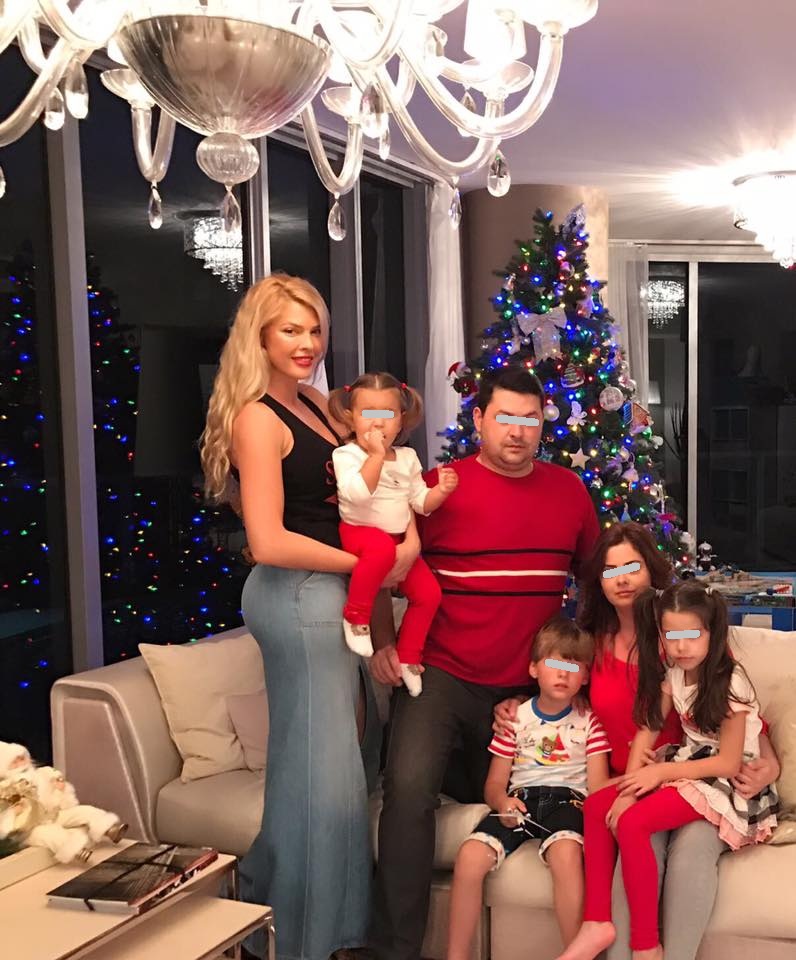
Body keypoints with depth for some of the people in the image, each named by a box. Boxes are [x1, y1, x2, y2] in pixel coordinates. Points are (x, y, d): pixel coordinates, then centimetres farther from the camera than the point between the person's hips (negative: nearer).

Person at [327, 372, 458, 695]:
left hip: (400, 539, 7)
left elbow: (420, 502, 11)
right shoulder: (346, 455, -11)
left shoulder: (407, 458, 8)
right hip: (359, 533, -7)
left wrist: (441, 491, -9)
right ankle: (355, 615, -21)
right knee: (381, 547, -41)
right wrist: (377, 454, -28)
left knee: (429, 592, -3)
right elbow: (356, 493, -28)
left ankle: (408, 658, 16)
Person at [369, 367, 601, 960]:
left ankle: (441, 763, 53)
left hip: (523, 688, 4)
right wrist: (383, 644, -11)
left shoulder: (569, 490, 3)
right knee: (409, 788, -27)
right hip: (440, 675, -4)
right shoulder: (438, 487, -8)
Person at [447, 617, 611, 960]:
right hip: (519, 800, 2)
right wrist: (502, 801, -13)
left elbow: (597, 783, 3)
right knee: (470, 855, -25)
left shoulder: (588, 722, 11)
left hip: (566, 799, -2)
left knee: (566, 851, -37)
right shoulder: (516, 718, 12)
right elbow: (494, 783, 11)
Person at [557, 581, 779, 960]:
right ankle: (597, 922, -10)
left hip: (727, 783, -8)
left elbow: (729, 763, -19)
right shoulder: (674, 674, 2)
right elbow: (647, 732, -1)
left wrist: (661, 772, -19)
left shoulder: (730, 684, -19)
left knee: (632, 823, -27)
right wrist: (631, 789, -13)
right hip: (688, 768, 8)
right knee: (596, 806, -6)